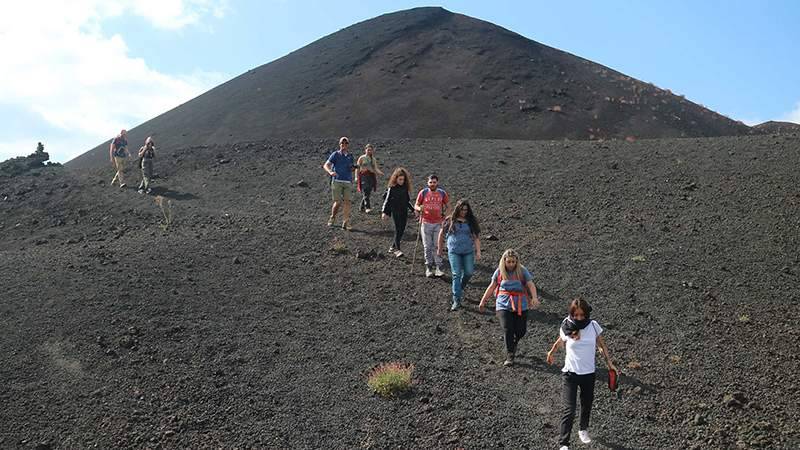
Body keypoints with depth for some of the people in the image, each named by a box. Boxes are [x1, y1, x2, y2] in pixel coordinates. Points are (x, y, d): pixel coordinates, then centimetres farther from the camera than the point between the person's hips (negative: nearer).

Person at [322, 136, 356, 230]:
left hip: (348, 182, 3)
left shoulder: (350, 156, 18)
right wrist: (330, 172, -23)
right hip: (337, 181, -3)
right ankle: (332, 218, 21)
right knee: (337, 202, -5)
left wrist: (353, 168, 4)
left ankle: (346, 223, -7)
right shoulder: (335, 154, 5)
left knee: (347, 202, -8)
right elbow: (326, 165, -2)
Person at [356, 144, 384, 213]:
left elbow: (376, 169, 10)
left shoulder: (373, 159, 16)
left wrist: (380, 173, -11)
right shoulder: (361, 158, 5)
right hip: (363, 176, -4)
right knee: (365, 192, -16)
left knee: (368, 192, 5)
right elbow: (357, 168, 3)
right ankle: (367, 207, -23)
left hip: (371, 176, 4)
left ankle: (362, 207, 18)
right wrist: (356, 177, -9)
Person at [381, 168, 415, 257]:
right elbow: (387, 200, -4)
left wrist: (413, 209, 14)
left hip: (404, 211, 5)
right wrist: (385, 213, -7)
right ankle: (397, 249, -7)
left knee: (402, 230, 6)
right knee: (398, 230, -9)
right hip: (395, 211, -5)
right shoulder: (392, 188, -8)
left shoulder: (405, 187, 5)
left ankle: (393, 247, 20)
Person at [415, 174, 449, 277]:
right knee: (427, 246, 3)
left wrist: (445, 213, -1)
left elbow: (448, 205, 15)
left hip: (438, 223, 0)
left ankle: (438, 268, -2)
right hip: (426, 223, 0)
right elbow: (416, 205, 4)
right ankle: (429, 267, 12)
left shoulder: (442, 193, 3)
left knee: (437, 246, -3)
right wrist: (419, 208, -18)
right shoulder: (423, 192, 0)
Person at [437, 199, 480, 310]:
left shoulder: (471, 221, 2)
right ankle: (457, 300, -2)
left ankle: (460, 289, 37)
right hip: (454, 252, -2)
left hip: (468, 251, 2)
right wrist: (439, 249, 13)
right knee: (456, 275, -6)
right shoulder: (450, 220, 0)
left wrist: (478, 252, -8)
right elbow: (441, 234, 9)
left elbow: (476, 237, 0)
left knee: (468, 273, 5)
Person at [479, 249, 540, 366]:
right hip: (503, 305, 0)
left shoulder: (522, 271, 0)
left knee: (521, 331, 3)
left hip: (520, 306, 1)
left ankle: (513, 344, 38)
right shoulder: (499, 271, 3)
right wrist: (483, 301, 11)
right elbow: (492, 287, 11)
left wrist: (534, 297, -25)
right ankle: (509, 357, 0)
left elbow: (531, 285, -8)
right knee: (507, 330, -11)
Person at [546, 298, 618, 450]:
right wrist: (551, 353, 25)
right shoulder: (566, 328, -12)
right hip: (570, 374, -2)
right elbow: (560, 342, 10)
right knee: (569, 409, -11)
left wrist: (609, 363, 4)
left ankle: (583, 429, 49)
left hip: (589, 373, 3)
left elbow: (601, 345, 5)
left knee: (587, 405, 21)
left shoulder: (593, 326, -10)